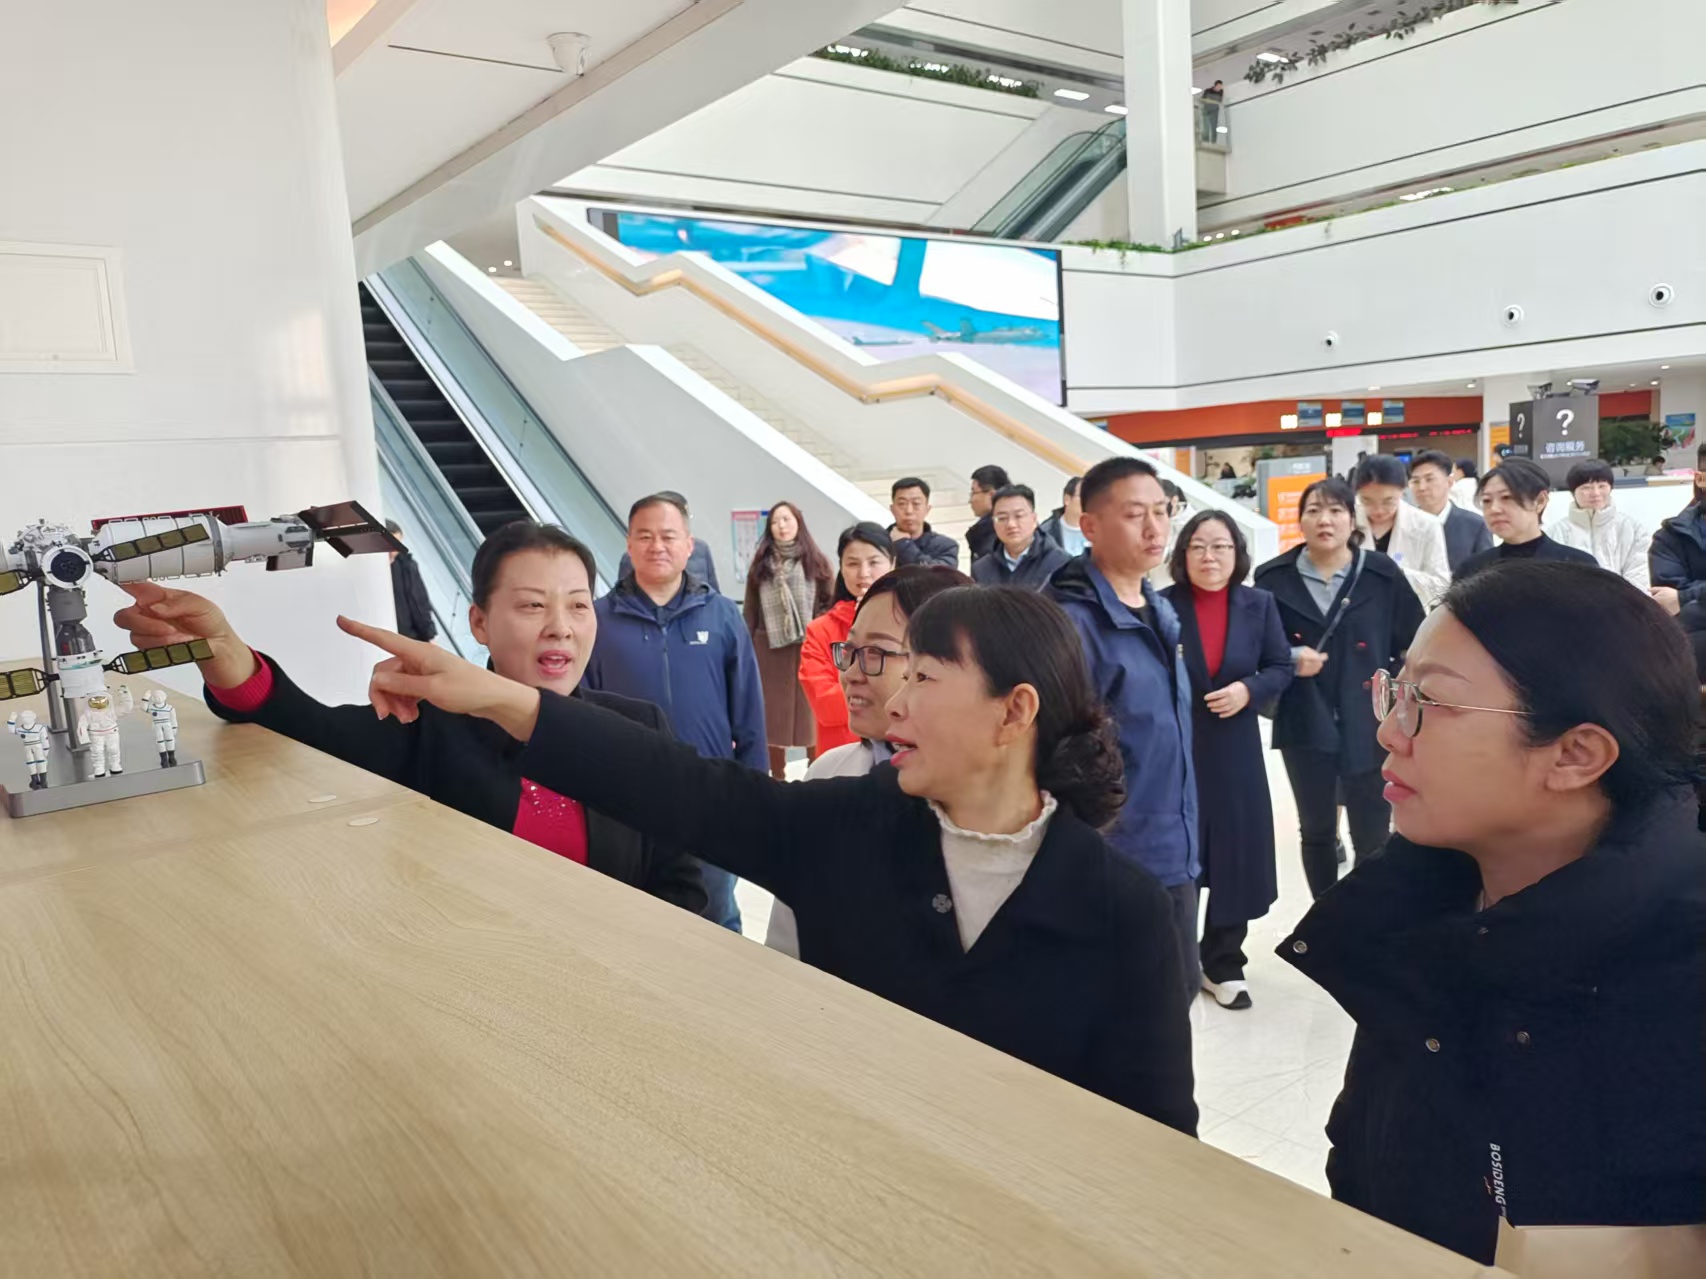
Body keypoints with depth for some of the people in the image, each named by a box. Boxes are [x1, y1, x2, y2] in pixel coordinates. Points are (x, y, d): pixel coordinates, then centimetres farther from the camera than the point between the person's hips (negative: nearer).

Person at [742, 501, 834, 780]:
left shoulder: (817, 562, 4)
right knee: (773, 716, 7)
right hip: (769, 649, 2)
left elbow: (831, 605, 3)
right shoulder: (761, 565, 10)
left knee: (811, 713, 0)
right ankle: (778, 779, 19)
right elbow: (750, 612, 10)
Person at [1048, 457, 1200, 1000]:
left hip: (1174, 853, 9)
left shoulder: (1159, 610, 8)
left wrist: (1185, 841, 19)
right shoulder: (1071, 620, -20)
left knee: (1179, 991, 21)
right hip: (1110, 863, -8)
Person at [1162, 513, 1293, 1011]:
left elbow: (1281, 667, 5)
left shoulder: (1259, 605, 2)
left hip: (1235, 753, 3)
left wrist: (1249, 689, -12)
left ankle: (1223, 964, 25)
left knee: (1236, 856, 7)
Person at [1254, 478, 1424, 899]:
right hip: (1305, 724, 1)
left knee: (1372, 837, 2)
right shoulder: (1274, 578, -2)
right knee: (1316, 831, 13)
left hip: (1369, 724, -1)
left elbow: (1415, 644, 4)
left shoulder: (1384, 575, -3)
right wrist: (1289, 659, -15)